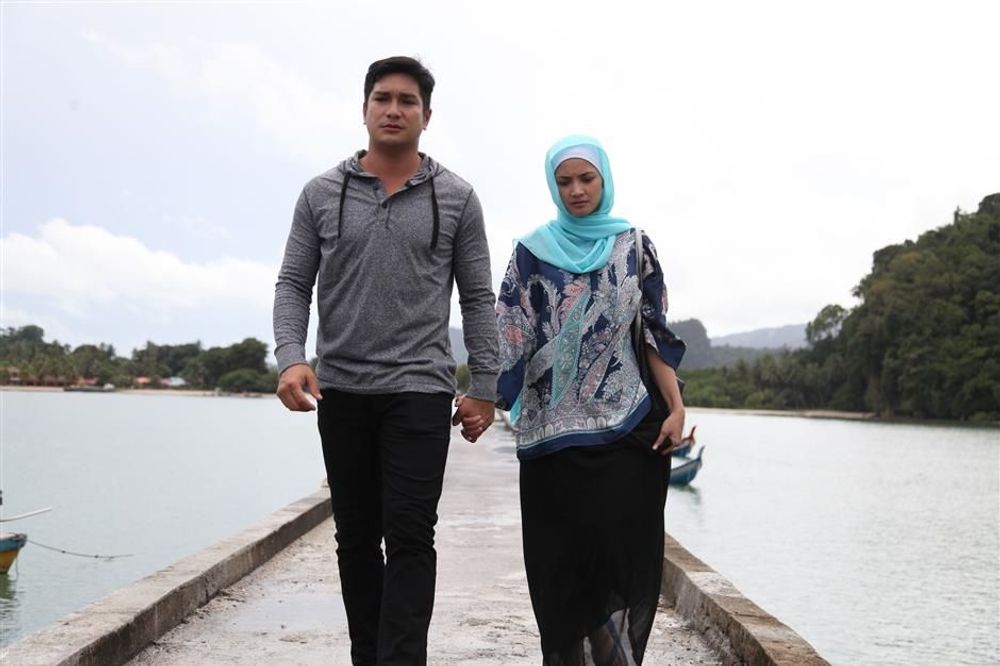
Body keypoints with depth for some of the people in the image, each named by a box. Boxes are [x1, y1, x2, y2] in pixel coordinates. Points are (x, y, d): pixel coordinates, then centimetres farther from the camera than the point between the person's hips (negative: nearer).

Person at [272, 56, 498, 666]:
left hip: (420, 390, -2)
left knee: (409, 536, -9)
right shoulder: (322, 194, 7)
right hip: (340, 391, 3)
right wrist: (291, 358, -12)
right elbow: (294, 284, 5)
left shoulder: (456, 198, 4)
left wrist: (484, 387, 0)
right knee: (357, 538, 10)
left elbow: (478, 299, 5)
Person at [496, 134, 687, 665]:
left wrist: (676, 407, -3)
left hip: (626, 428, 0)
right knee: (562, 559, 2)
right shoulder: (533, 251, 6)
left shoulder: (634, 247, 8)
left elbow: (654, 334, 7)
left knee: (622, 550, -3)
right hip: (553, 431, 0)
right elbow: (509, 333, -1)